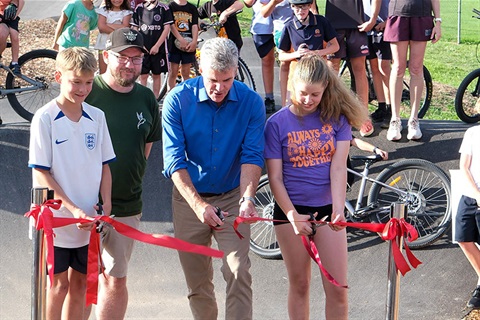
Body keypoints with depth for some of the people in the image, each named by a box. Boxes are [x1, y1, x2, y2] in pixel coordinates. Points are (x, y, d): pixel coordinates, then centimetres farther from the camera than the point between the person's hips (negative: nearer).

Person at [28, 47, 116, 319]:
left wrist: (106, 203, -6)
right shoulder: (45, 118, -10)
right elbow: (41, 174, -11)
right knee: (58, 285, 1)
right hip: (56, 220, -4)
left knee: (79, 285, 11)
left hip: (88, 222, 4)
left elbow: (105, 165, 11)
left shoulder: (97, 117, 4)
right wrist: (73, 209, -17)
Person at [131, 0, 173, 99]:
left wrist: (157, 46, -9)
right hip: (142, 48, 1)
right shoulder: (139, 8, 4)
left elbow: (166, 28, -2)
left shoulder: (164, 8, -1)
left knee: (156, 75, 7)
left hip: (158, 49, -1)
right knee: (143, 76, -1)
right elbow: (135, 28, 8)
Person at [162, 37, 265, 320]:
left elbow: (252, 156, -12)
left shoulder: (251, 102, -11)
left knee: (239, 275, -13)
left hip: (232, 197, 0)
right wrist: (198, 204, -29)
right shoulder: (178, 100, -13)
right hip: (190, 198, 0)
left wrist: (247, 198, -31)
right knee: (197, 281, 10)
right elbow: (174, 159, -17)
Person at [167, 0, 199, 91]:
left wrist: (194, 41, -14)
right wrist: (181, 40, -19)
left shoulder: (192, 8, 9)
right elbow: (171, 25, -8)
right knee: (173, 72, 0)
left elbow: (195, 26, 2)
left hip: (189, 46, 2)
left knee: (186, 73, 6)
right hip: (175, 43, -2)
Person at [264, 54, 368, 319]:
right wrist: (293, 216, -17)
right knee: (299, 285, 9)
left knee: (337, 288, -1)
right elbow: (275, 178, -6)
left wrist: (338, 209, -23)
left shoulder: (336, 117, -1)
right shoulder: (277, 123, -5)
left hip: (327, 209, 1)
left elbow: (338, 167, -9)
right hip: (291, 210, -1)